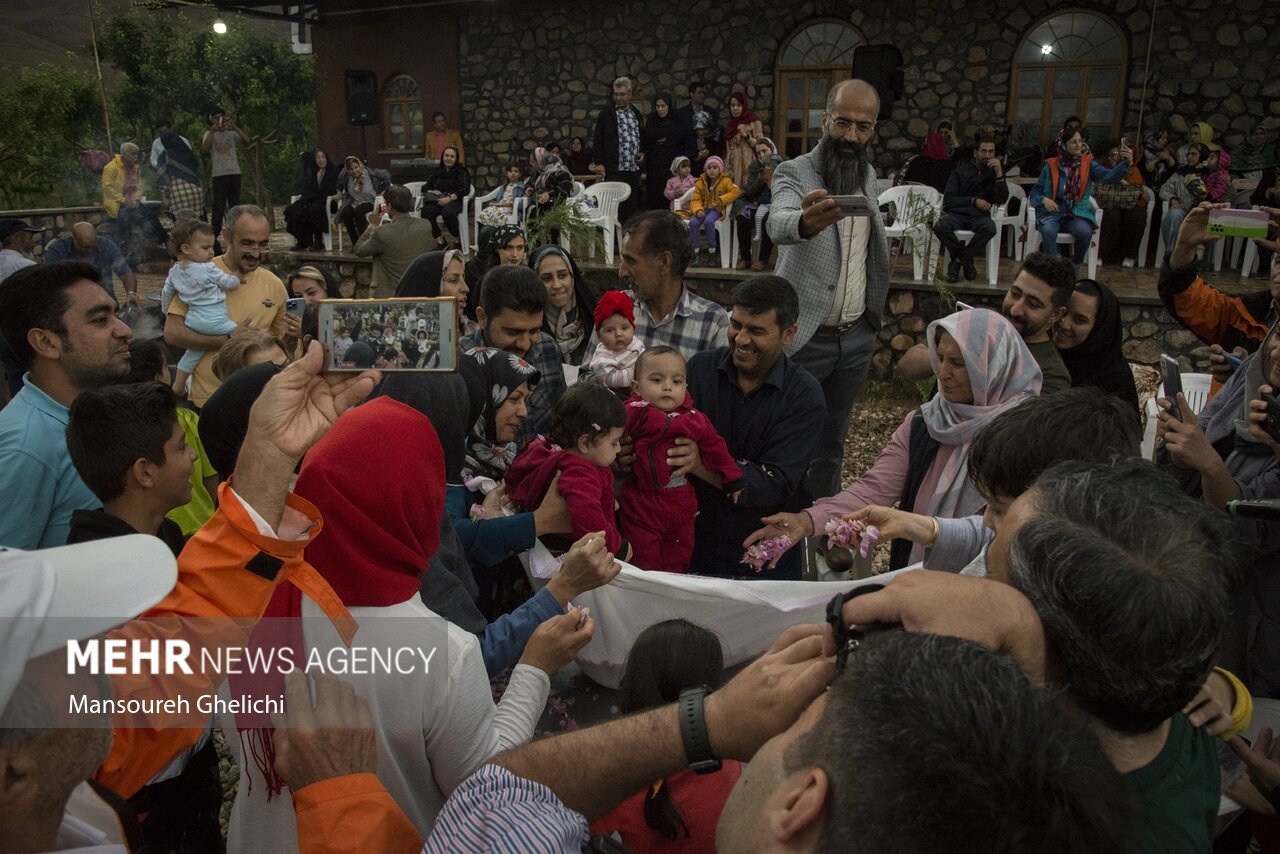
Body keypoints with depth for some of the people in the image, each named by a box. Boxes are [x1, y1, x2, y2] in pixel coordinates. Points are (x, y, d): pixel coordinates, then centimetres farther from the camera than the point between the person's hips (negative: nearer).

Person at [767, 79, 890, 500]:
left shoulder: (869, 176, 8)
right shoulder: (794, 173, -12)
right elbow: (777, 224, -34)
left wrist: (874, 315, 11)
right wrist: (805, 221, -56)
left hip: (856, 338, 6)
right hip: (803, 338, -5)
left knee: (831, 447, 16)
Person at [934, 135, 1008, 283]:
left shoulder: (995, 172, 15)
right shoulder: (961, 171, 12)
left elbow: (1002, 200, 0)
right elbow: (948, 200, 1)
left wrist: (999, 173, -7)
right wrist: (973, 201, -8)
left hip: (979, 216, 0)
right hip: (957, 214, 0)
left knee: (990, 228, -36)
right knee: (940, 226, -34)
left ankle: (958, 261, -17)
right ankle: (966, 261, -12)